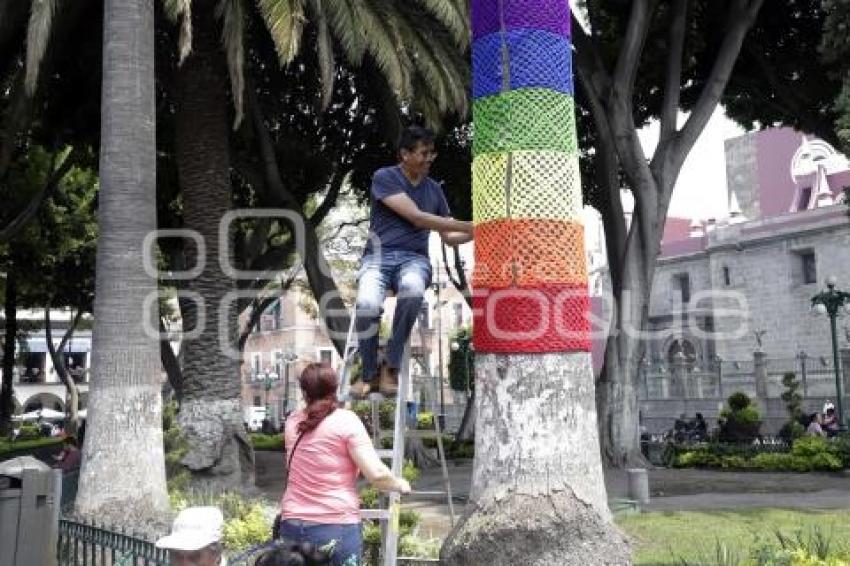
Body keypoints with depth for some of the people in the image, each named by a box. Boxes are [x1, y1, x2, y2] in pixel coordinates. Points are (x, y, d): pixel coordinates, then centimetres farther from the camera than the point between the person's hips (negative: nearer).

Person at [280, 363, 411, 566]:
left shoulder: (293, 422, 8)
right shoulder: (346, 420, -7)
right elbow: (376, 474, -11)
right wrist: (400, 484, 7)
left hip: (292, 526, 5)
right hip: (337, 527, -4)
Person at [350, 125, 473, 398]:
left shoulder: (434, 188, 18)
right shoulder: (384, 177, 0)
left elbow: (449, 237, 20)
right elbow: (416, 217, -11)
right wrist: (468, 226, -11)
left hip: (414, 259, 3)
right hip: (379, 255, -2)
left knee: (412, 290, -37)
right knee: (367, 305, -35)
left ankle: (391, 366, -19)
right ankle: (369, 375, -9)